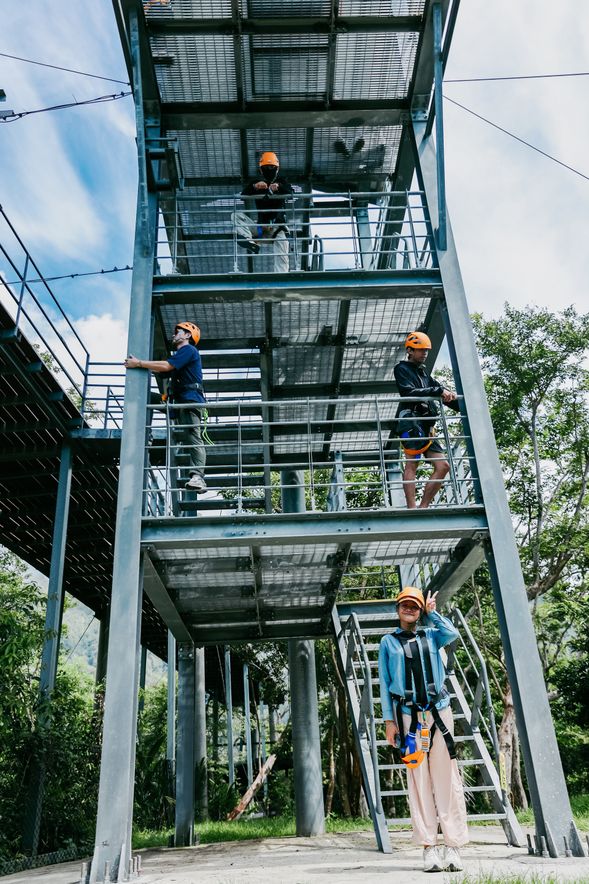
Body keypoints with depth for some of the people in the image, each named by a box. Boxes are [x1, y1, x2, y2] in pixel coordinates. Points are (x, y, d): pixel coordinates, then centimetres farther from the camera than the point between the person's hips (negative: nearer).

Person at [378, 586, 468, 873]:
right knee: (419, 780, 0)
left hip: (439, 711, 1)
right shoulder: (388, 642, 9)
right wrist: (389, 721, 1)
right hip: (408, 715, -1)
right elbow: (384, 684, 7)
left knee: (447, 777, -1)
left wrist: (431, 612, 1)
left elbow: (452, 634, -10)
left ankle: (453, 845, 3)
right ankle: (429, 846, 6)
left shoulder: (431, 635, 13)